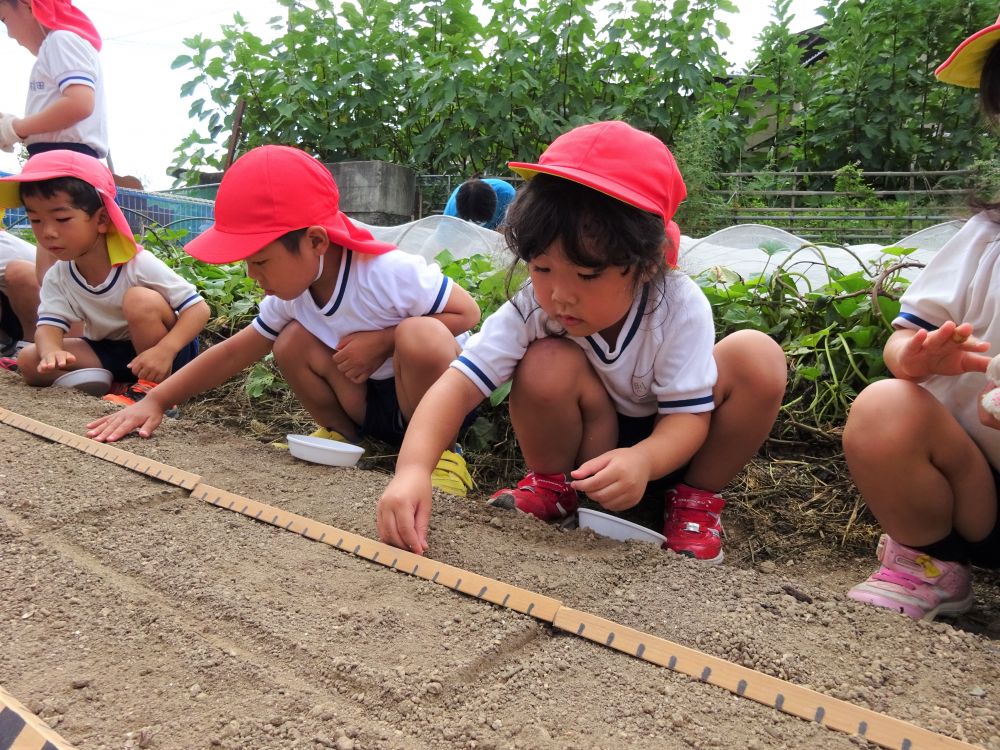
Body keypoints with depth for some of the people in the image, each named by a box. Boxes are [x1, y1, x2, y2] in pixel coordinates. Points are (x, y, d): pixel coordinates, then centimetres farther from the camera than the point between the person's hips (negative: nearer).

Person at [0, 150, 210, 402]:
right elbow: (49, 325, -14)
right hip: (111, 353, 5)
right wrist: (51, 351, -40)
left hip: (152, 352, -5)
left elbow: (198, 308, -26)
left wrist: (164, 351, -42)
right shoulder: (57, 277, -7)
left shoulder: (140, 265, -25)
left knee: (140, 299, -33)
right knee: (29, 360, -11)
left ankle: (154, 385, -19)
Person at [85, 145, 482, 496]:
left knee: (421, 336, -37)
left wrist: (383, 340, -27)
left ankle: (439, 452, -15)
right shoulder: (292, 294, -6)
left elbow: (467, 312, -20)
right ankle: (343, 435, 6)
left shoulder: (389, 272, -28)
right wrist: (154, 401, -3)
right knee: (292, 341, -12)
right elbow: (233, 353, 2)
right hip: (372, 404, 6)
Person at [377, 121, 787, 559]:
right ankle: (552, 486, -3)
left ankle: (695, 498, -4)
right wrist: (412, 469, -51)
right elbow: (461, 383, -33)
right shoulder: (532, 307, -25)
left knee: (757, 357, -25)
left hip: (664, 449, 1)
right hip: (582, 446, 0)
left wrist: (643, 461, -48)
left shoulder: (680, 308, -26)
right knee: (548, 363, -32)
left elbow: (688, 415, -24)